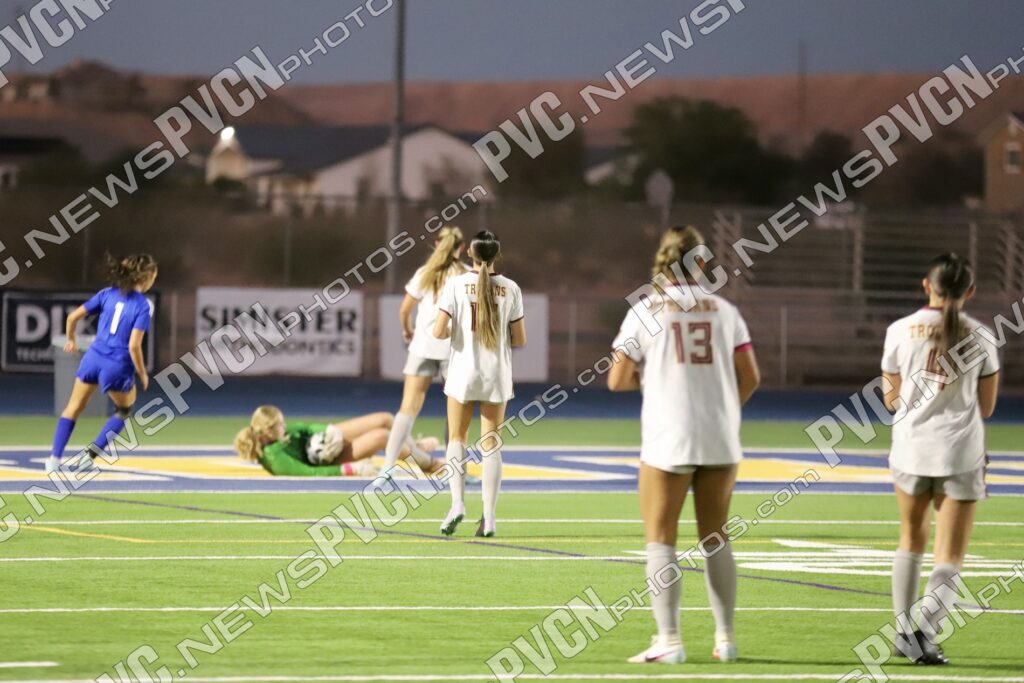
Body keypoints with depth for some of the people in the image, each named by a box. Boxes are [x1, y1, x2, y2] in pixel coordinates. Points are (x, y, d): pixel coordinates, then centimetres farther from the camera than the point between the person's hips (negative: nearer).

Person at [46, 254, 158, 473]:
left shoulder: (108, 294, 3)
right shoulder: (144, 306, -11)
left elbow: (73, 317, 4)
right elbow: (134, 345, -19)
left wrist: (71, 340, 23)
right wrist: (143, 375, -6)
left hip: (93, 357, 4)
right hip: (118, 366, -4)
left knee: (74, 407, 17)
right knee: (125, 409, 24)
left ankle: (54, 459, 9)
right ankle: (91, 453, 14)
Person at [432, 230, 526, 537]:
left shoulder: (456, 284, -8)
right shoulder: (510, 289, -3)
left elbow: (439, 332, -14)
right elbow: (520, 340, -1)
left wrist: (449, 330, 8)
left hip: (463, 372, -1)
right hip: (497, 374, 1)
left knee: (457, 438, 14)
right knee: (491, 445, 6)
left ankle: (458, 502, -4)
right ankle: (489, 517, 1)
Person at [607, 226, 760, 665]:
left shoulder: (645, 313, -3)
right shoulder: (724, 312, 3)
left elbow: (617, 381, -3)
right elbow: (750, 378, 3)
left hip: (668, 442, -3)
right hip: (721, 442, 3)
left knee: (661, 538, 2)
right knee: (715, 538, 13)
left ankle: (669, 640, -6)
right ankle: (725, 637, 15)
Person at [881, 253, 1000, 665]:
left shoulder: (900, 331, -4)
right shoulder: (980, 337, -4)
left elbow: (892, 399, 4)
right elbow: (986, 406, 3)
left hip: (911, 448, 2)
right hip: (961, 454, -2)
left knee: (912, 539, 22)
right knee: (949, 555, 3)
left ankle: (904, 631, 17)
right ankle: (924, 635, -14)